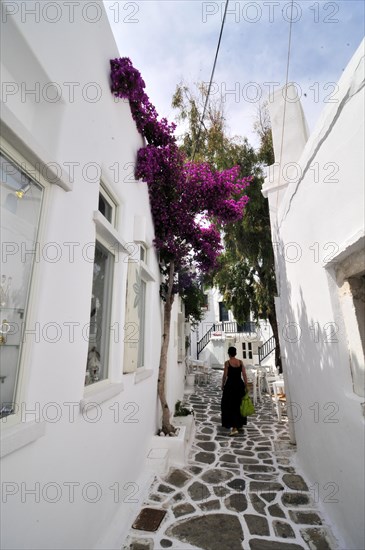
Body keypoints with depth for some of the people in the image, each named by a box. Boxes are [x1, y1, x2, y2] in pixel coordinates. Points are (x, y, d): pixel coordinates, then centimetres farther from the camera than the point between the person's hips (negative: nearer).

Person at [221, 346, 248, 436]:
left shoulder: (227, 363, -10)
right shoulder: (240, 362, 0)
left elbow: (225, 375, -8)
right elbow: (244, 375, -1)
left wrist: (223, 385, 5)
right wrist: (246, 386, 6)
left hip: (230, 385, -4)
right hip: (240, 384, 5)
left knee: (230, 406, 4)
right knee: (239, 405, 20)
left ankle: (234, 427, -3)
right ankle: (239, 424, 34)